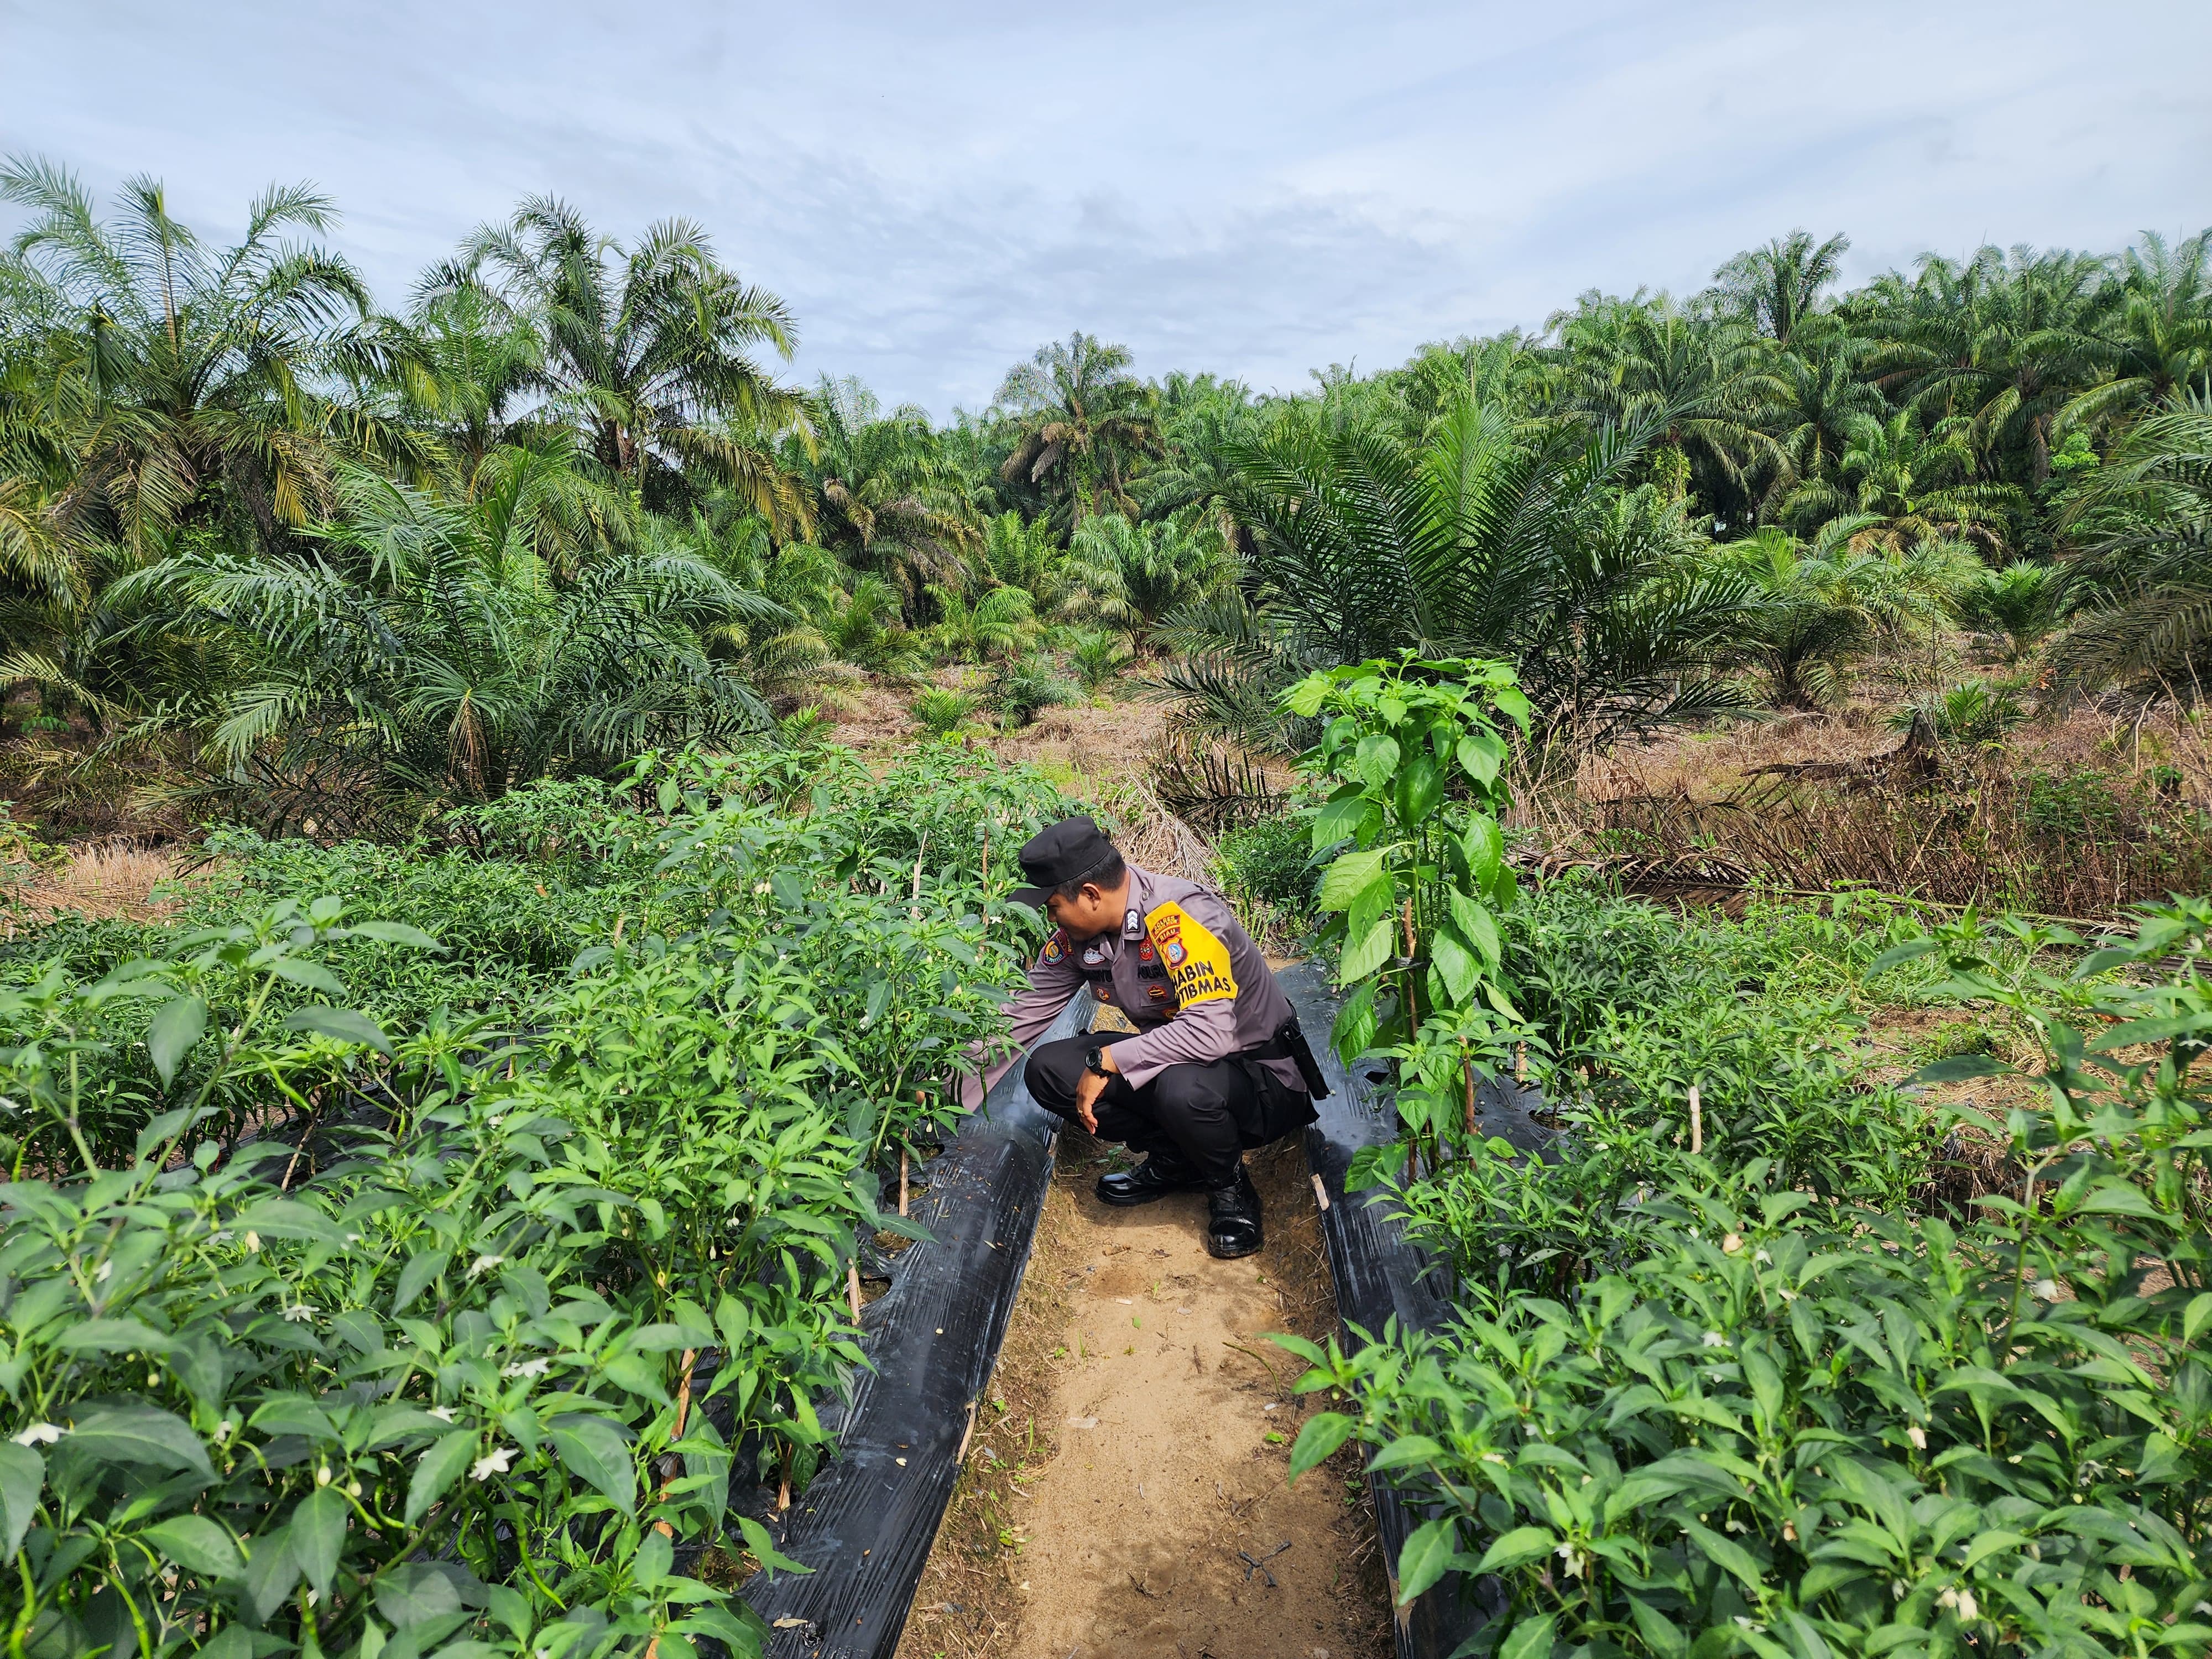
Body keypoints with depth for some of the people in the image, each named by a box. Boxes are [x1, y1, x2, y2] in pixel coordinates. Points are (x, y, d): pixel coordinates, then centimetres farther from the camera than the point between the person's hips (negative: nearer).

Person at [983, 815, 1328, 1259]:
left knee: (1182, 1089, -40)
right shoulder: (1075, 935, -5)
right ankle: (1174, 1161, 5)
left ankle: (1229, 1186, -5)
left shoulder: (1180, 918, -29)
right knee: (1049, 1069, -9)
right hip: (1173, 1060, 7)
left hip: (1263, 1076, -7)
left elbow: (1210, 1033, -38)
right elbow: (1020, 1017, 1)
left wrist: (1106, 1060, -30)